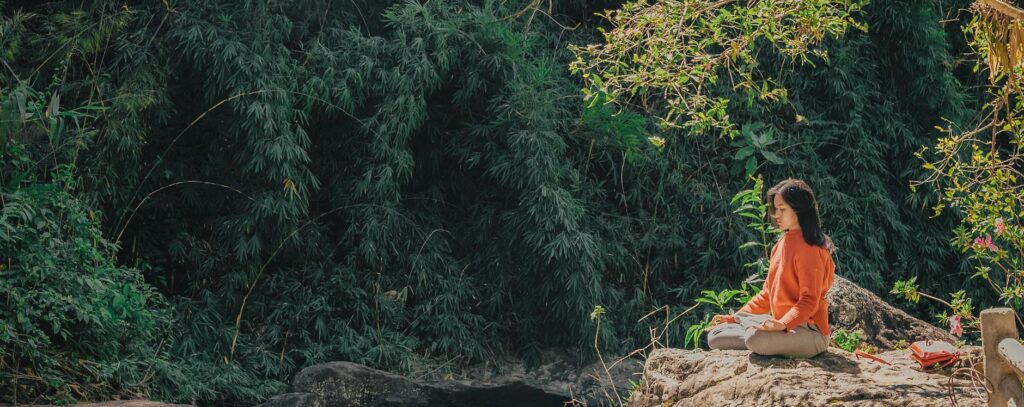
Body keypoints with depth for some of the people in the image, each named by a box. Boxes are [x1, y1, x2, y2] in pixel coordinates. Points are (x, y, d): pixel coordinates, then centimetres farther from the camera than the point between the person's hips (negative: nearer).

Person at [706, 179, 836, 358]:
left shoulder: (809, 248, -13)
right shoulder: (780, 244, 14)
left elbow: (809, 300, -19)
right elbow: (768, 294, 18)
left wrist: (783, 324, -34)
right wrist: (735, 317, 10)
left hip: (809, 333, -9)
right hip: (782, 325, 9)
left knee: (756, 339, -37)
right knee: (716, 336, 1)